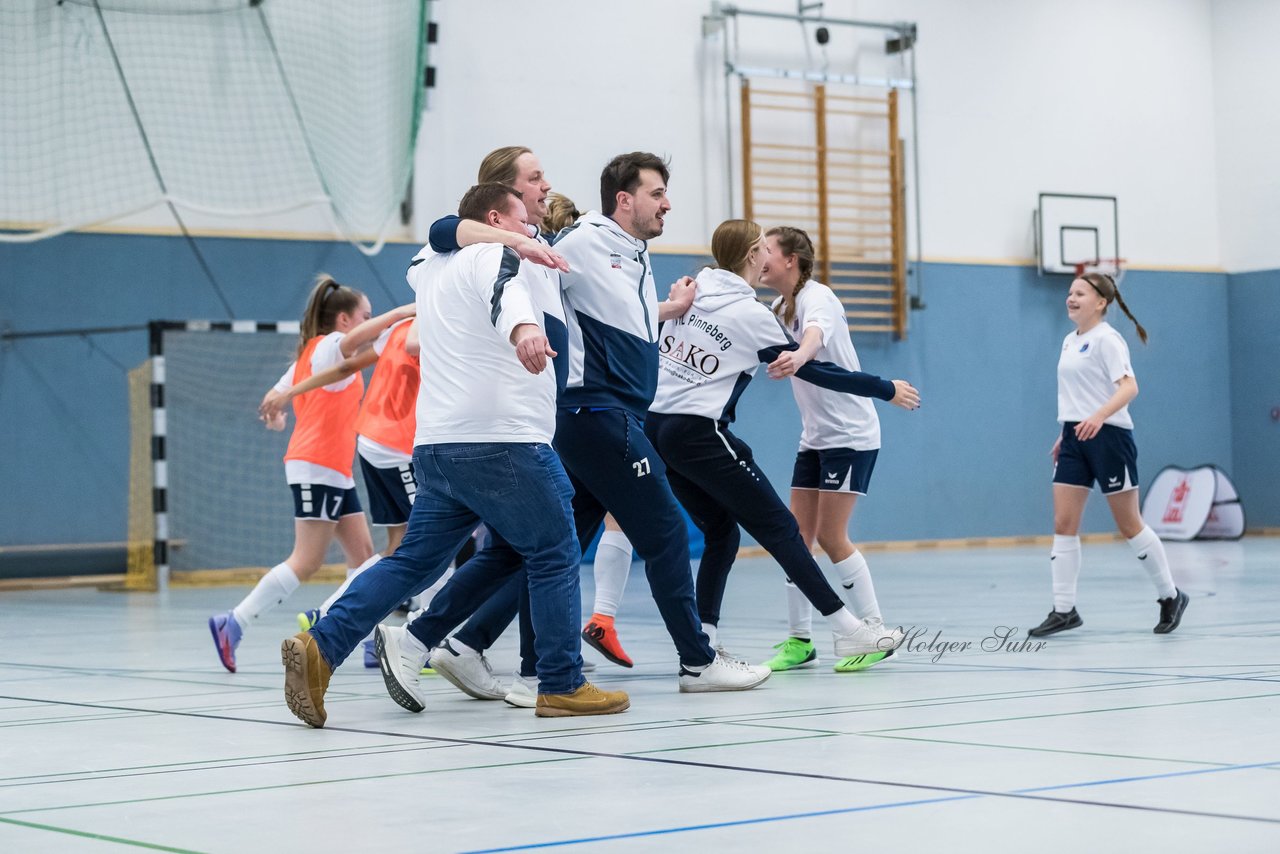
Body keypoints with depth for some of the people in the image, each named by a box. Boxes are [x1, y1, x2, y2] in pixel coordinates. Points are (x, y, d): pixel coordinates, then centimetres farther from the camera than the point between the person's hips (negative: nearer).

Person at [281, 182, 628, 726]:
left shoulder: (430, 267, 22)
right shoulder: (499, 253, -2)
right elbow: (505, 292, -26)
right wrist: (521, 328, -47)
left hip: (436, 446, 8)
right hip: (502, 440, -8)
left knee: (413, 561, 9)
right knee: (554, 557, 3)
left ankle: (320, 648, -4)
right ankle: (562, 686, 5)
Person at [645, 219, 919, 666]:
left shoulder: (692, 289, 7)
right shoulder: (751, 315, -10)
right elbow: (816, 372, -5)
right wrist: (886, 389, 4)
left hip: (655, 425, 7)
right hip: (699, 432, -7)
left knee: (721, 530, 16)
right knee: (778, 527, -2)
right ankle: (847, 630, 1)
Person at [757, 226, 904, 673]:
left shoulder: (816, 297, -18)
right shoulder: (779, 308, 10)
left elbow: (816, 333, -40)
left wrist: (798, 356, -63)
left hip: (850, 434, -8)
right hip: (814, 436, 8)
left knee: (831, 537, -9)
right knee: (797, 536, 3)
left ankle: (875, 633, 1)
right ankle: (800, 640, 8)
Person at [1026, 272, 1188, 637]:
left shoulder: (1106, 339, -11)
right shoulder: (1069, 341, 14)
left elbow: (1129, 386, -23)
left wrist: (1099, 416, -37)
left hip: (1107, 437, -8)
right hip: (1076, 439, 8)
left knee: (1129, 525, 1)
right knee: (1063, 525, -1)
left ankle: (1170, 596, 17)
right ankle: (1064, 610, 1)